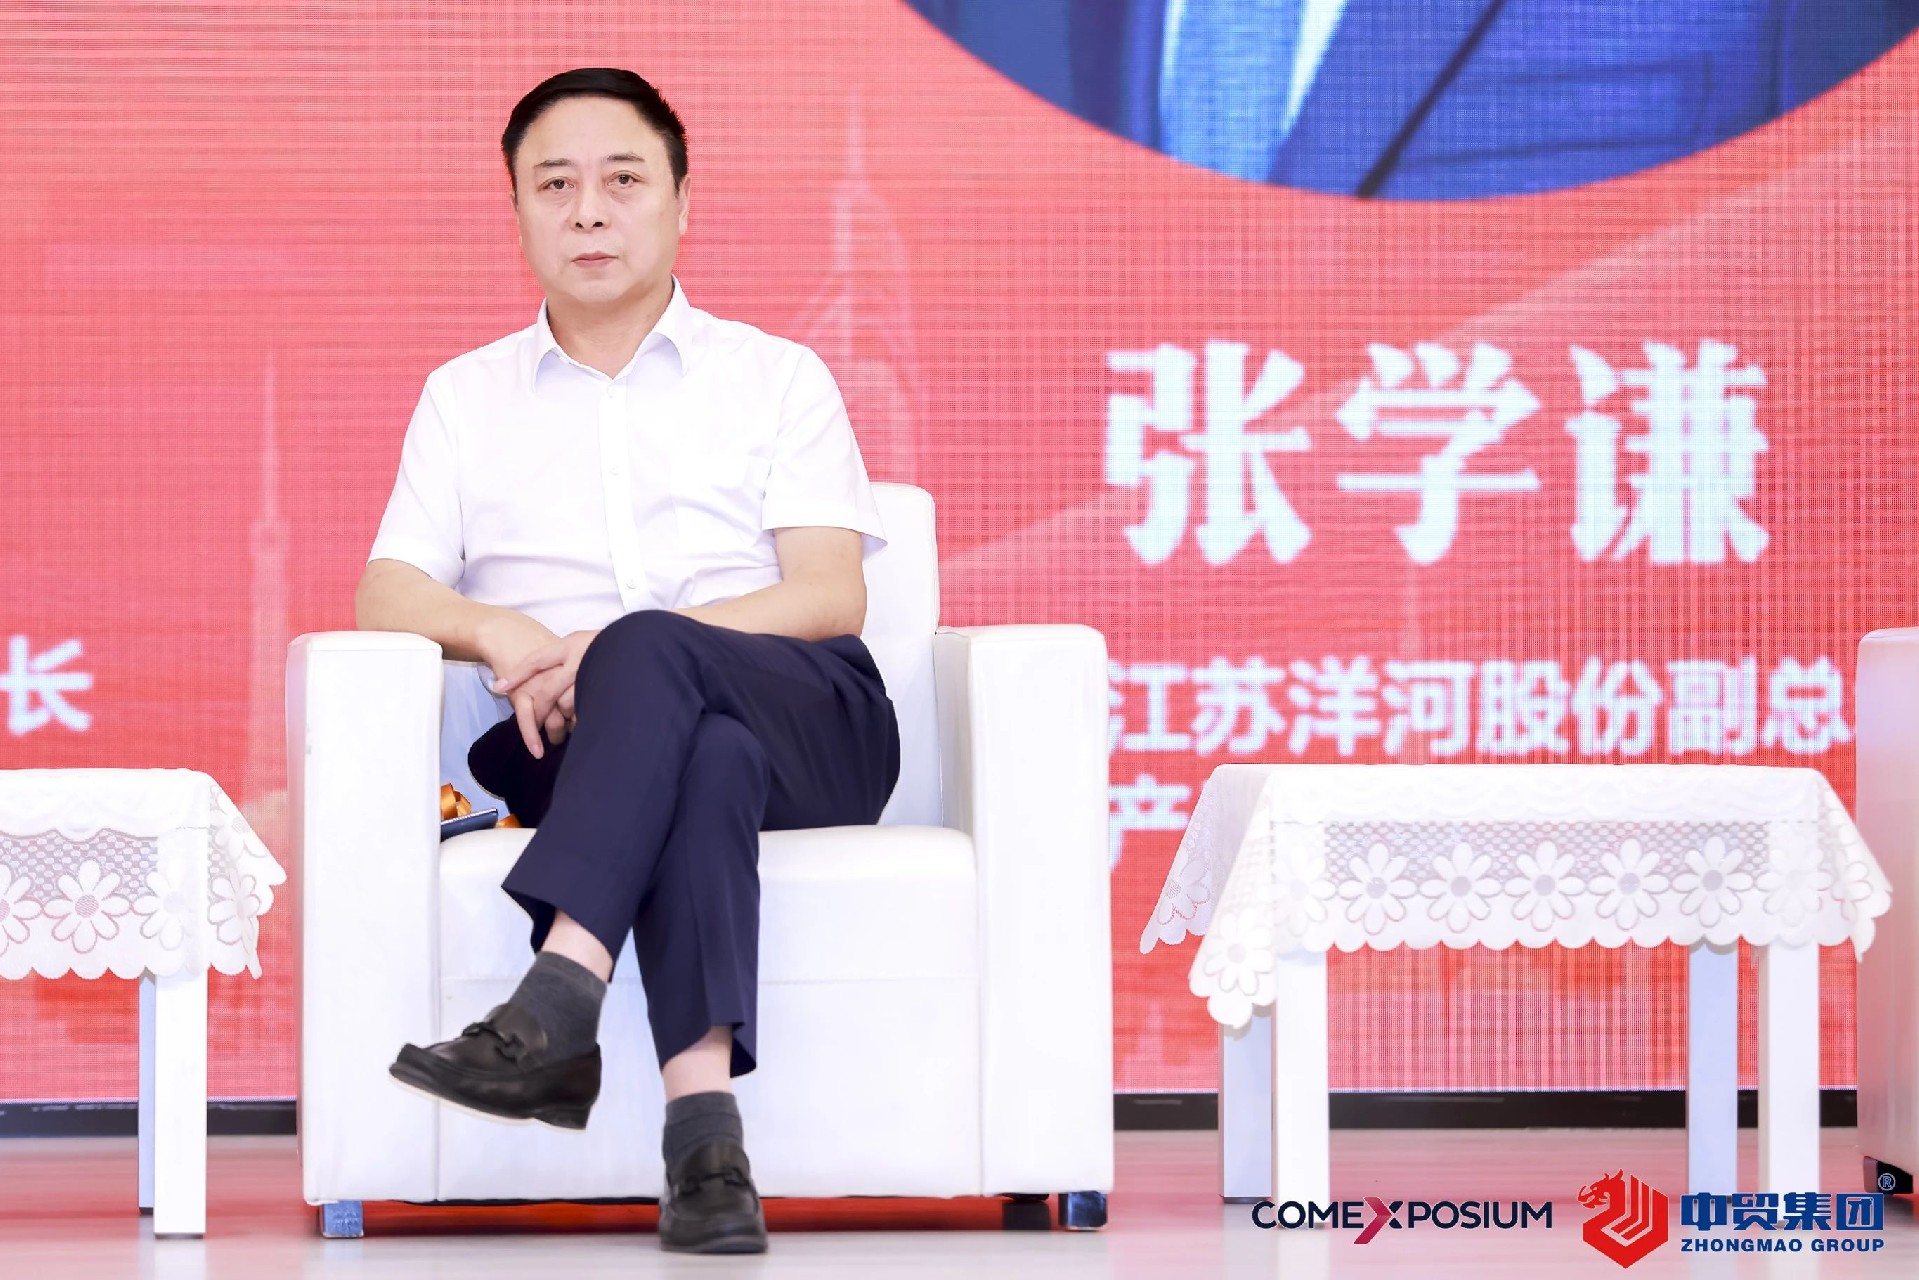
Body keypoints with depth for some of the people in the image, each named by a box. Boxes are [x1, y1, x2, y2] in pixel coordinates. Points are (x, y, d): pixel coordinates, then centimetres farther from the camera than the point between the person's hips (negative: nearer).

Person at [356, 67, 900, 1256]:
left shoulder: (779, 376, 18)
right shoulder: (465, 397, 24)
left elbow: (833, 593, 3)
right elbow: (387, 592, 11)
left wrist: (616, 647, -14)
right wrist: (498, 632, -15)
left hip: (806, 722, 0)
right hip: (570, 745, 0)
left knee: (647, 652, -37)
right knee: (707, 756, -38)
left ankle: (558, 1001, -51)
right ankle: (702, 1113, -54)